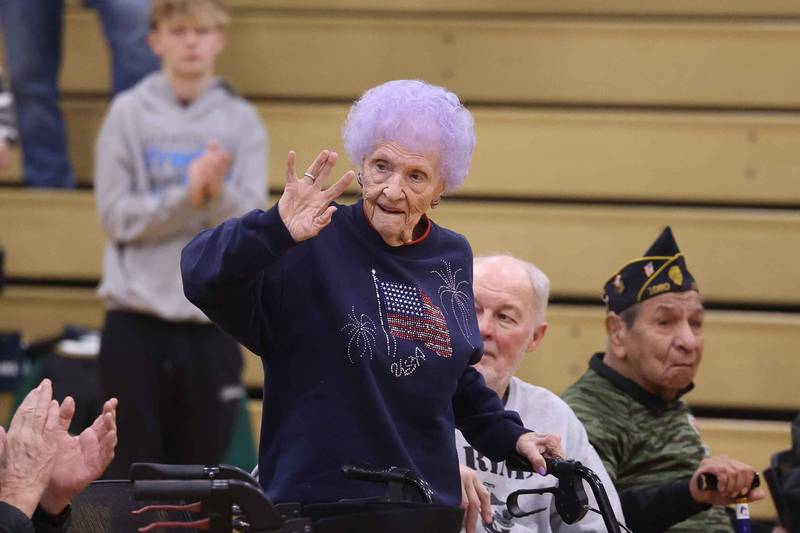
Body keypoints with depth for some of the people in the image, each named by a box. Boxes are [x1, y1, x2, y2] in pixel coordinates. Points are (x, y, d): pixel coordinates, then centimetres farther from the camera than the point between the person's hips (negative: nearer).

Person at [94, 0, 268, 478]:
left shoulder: (242, 121, 4)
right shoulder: (129, 114, 0)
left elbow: (253, 223, -4)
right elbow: (117, 215, -6)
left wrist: (218, 192, -24)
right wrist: (187, 194, -19)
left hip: (213, 319, 1)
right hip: (137, 318, -1)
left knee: (199, 463, 6)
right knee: (134, 465, 1)